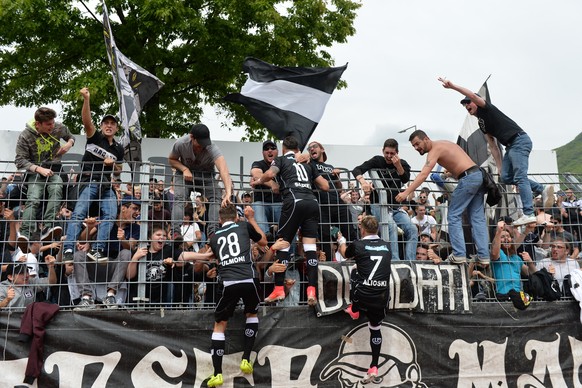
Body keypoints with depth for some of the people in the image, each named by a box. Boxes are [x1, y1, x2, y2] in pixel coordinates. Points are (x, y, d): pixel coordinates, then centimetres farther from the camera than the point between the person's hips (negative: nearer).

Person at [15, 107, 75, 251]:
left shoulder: (59, 128, 1)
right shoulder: (25, 136, -7)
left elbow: (71, 136, 23)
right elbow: (20, 160, -9)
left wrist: (69, 144, -3)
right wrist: (39, 169, -24)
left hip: (54, 169, 1)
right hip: (35, 172, -1)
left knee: (56, 189, -33)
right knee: (33, 198, -28)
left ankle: (47, 229, -45)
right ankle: (25, 234, -42)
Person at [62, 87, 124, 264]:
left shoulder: (119, 149, 16)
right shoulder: (94, 137, 7)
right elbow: (86, 120, -12)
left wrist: (113, 164, 0)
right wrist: (86, 99, -26)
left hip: (107, 185, 4)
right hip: (89, 181, -4)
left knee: (110, 214, -14)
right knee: (79, 213, -19)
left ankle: (96, 250, -15)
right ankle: (68, 250, -26)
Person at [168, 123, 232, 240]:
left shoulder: (212, 148, -36)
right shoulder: (180, 143, -27)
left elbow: (224, 170, -53)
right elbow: (171, 159, -5)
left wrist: (228, 193, -69)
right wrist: (184, 169, -26)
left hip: (207, 175, -1)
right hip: (185, 172, 1)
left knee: (216, 198, -24)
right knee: (179, 197, -24)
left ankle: (213, 233, -27)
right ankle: (176, 232, -29)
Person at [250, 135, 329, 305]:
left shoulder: (281, 159, 16)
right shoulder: (307, 164, 29)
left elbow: (270, 174, -6)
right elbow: (325, 186, 26)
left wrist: (257, 182, 13)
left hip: (295, 202, -4)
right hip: (312, 202, 4)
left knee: (283, 243, 4)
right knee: (310, 245, 1)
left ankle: (279, 289, 2)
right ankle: (312, 290, -7)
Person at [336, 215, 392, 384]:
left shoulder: (358, 245, -1)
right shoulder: (386, 246, 10)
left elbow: (345, 254, 22)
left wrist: (341, 241, 42)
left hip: (362, 296, -3)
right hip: (381, 297, 4)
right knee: (375, 328, 20)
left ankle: (354, 311, 37)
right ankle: (374, 367, 15)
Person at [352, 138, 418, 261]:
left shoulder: (403, 164, 8)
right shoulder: (377, 161, 1)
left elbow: (405, 180, -10)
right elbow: (356, 170, -8)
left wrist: (398, 166, -27)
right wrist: (363, 181, -28)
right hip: (378, 205, -4)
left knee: (412, 230, -12)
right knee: (392, 227, -29)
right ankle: (395, 261, -31)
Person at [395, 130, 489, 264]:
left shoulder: (435, 150, -9)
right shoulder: (442, 143, 18)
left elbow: (423, 174, -22)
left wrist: (406, 192, -28)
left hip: (468, 178, -9)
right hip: (479, 175, 9)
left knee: (454, 215, -3)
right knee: (477, 218, 8)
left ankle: (459, 255, -8)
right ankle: (484, 256, 7)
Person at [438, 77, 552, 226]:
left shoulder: (486, 109, 1)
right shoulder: (481, 124, 22)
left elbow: (472, 95, -20)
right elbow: (493, 147, 18)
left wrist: (452, 86, -27)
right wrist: (500, 168, 13)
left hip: (520, 140, -9)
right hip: (511, 146, 9)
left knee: (520, 177, -15)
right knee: (505, 178, 2)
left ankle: (528, 214, -19)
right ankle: (542, 189, 7)